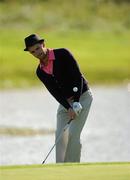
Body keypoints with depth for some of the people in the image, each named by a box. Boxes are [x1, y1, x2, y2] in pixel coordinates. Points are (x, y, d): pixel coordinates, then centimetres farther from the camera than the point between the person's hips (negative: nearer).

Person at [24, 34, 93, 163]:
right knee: (60, 134, -4)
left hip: (82, 96, -6)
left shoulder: (63, 54, -17)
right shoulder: (40, 72, -1)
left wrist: (76, 102, -25)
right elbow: (55, 91, -9)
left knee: (73, 134, -15)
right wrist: (68, 108, -24)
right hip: (65, 101, 6)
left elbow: (78, 77, -20)